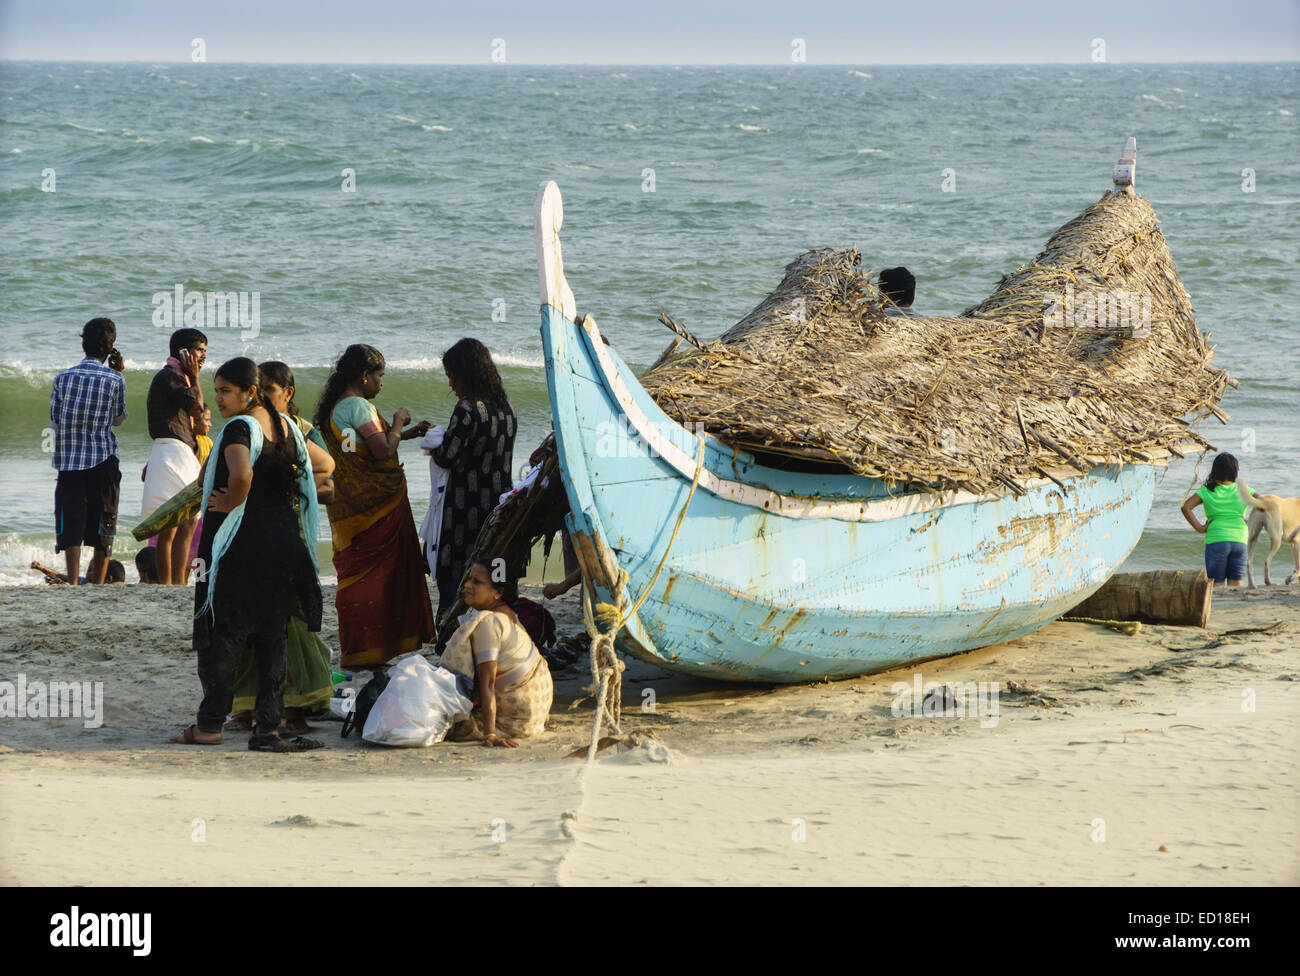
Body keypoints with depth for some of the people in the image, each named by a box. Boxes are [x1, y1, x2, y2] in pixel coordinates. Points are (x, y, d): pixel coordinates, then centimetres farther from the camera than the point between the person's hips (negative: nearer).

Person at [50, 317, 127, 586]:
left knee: (71, 527, -3)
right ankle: (97, 583, 13)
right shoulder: (114, 380, -4)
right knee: (103, 528, 9)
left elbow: (54, 421, 5)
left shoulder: (62, 378, 1)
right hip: (104, 462, -1)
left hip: (69, 462, 1)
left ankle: (73, 580, -19)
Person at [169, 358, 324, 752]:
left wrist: (230, 503, -16)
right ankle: (268, 728, 4)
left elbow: (241, 474, -34)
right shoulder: (286, 426, 9)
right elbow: (320, 465, 23)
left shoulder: (240, 428, -15)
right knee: (271, 634, 7)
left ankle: (210, 723, 8)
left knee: (223, 633, 3)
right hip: (283, 538, 7)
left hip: (241, 544, -7)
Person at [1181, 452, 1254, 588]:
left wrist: (1199, 527, -3)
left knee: (1217, 583, 2)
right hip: (1239, 541, 2)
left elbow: (1186, 507, -7)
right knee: (1236, 581, 6)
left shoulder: (1207, 491, 2)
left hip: (1216, 541, -2)